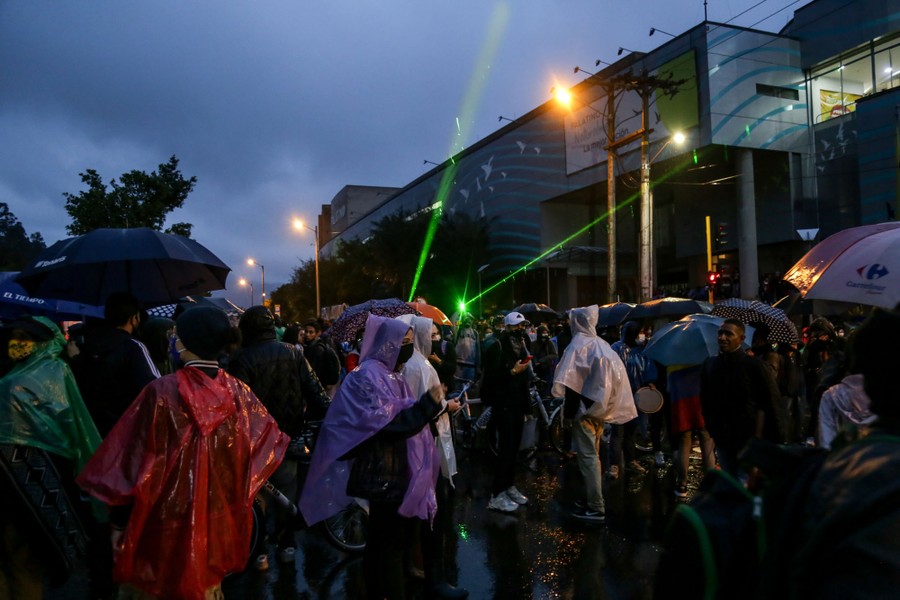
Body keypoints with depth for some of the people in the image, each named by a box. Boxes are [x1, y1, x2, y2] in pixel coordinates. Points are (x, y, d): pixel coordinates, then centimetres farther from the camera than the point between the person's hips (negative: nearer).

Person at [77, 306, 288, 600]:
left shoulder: (162, 392, -19)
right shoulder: (239, 393, -6)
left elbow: (136, 461, -15)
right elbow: (270, 441, 4)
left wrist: (119, 520, -4)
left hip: (165, 518, -4)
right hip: (220, 517, 4)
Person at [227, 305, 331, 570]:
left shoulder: (242, 359, -14)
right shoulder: (293, 353, -3)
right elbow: (314, 391, -5)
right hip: (287, 436, 3)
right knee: (286, 491, 15)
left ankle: (259, 550, 17)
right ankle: (286, 545, 24)